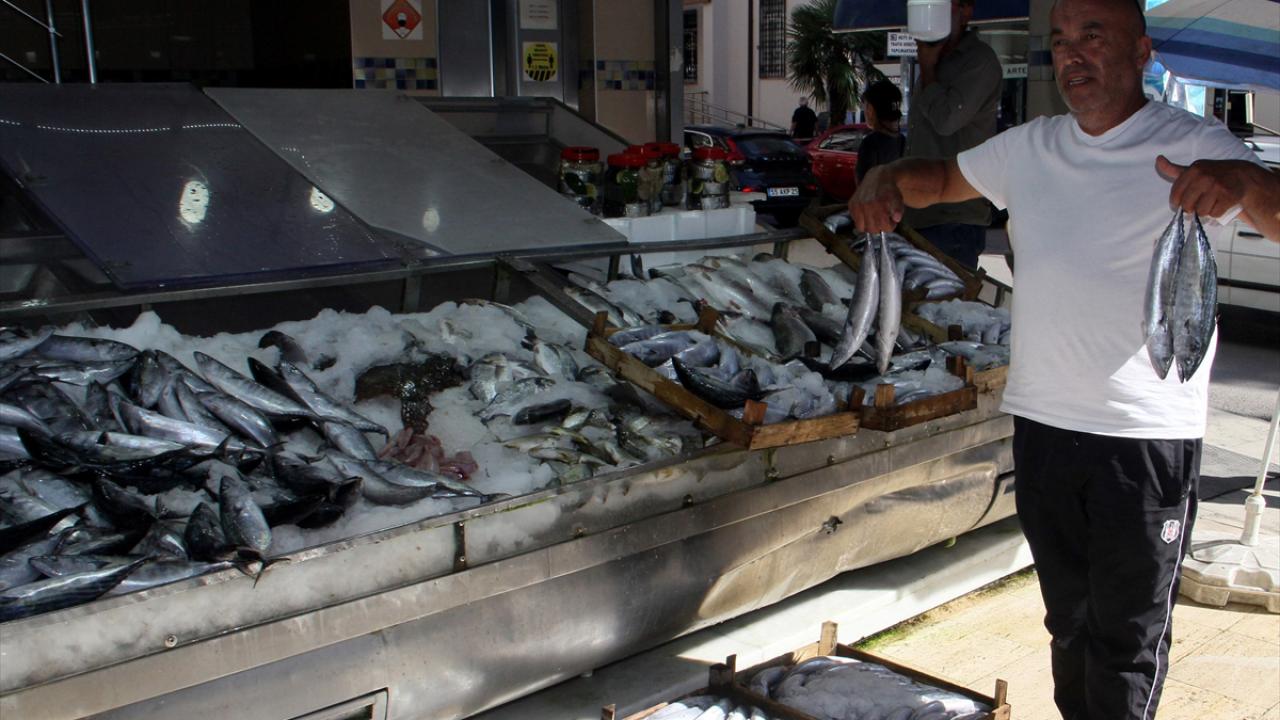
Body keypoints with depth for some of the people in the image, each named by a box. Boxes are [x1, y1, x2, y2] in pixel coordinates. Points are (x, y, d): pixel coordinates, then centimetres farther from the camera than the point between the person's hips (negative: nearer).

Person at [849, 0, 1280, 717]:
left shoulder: (1193, 147, -7)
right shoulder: (1031, 148, 9)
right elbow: (945, 177, 22)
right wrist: (886, 179, 0)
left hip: (1148, 438, -5)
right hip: (1042, 423, 5)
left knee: (1129, 636, 7)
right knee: (1069, 618, 19)